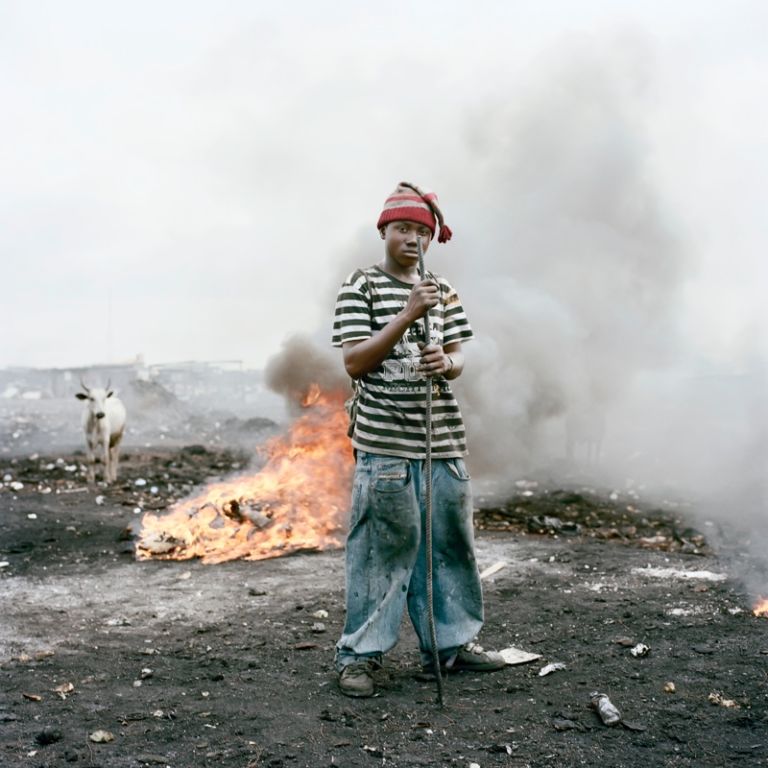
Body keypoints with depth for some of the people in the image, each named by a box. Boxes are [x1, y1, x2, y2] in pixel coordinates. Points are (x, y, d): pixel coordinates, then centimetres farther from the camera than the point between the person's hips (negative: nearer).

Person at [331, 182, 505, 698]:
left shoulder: (444, 291, 15)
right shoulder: (361, 287, -1)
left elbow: (459, 360, 11)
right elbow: (355, 363, -10)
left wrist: (445, 363, -14)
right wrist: (407, 316, -18)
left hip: (444, 439, 6)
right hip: (385, 443, -5)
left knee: (452, 541, 12)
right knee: (383, 546, -2)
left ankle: (451, 641, 27)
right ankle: (360, 654, 11)